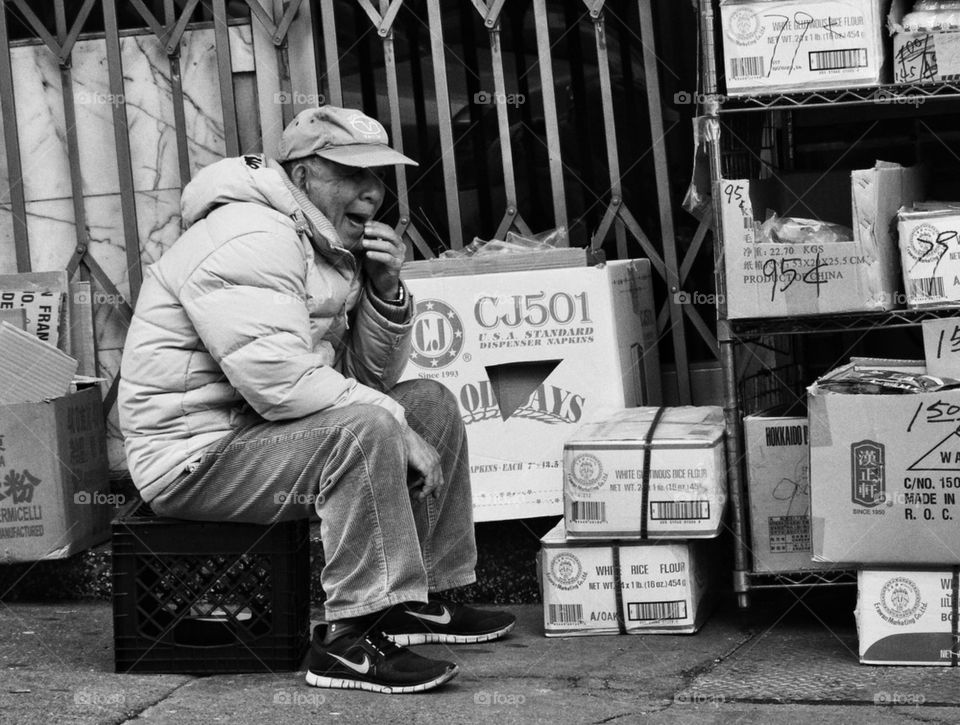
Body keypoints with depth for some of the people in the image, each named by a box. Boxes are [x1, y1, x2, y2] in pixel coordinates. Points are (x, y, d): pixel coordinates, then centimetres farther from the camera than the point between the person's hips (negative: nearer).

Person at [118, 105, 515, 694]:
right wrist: (396, 426, -22)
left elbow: (373, 375, 12)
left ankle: (420, 598, 11)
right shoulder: (250, 239, -20)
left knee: (433, 403, 8)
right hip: (197, 455, -11)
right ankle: (352, 639, -28)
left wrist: (386, 291, -6)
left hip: (263, 427, 11)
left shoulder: (334, 247, 13)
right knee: (365, 428, -32)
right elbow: (279, 380, -30)